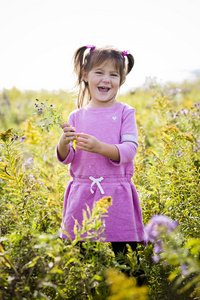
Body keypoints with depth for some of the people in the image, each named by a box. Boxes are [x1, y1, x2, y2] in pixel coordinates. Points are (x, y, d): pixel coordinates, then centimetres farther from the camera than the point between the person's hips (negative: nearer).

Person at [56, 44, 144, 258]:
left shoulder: (125, 113, 1)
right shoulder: (76, 116, 7)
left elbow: (129, 150, -10)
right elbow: (66, 159, 6)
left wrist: (99, 147, -24)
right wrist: (64, 142, -15)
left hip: (117, 194, -2)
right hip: (82, 195, 2)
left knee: (123, 251, 0)